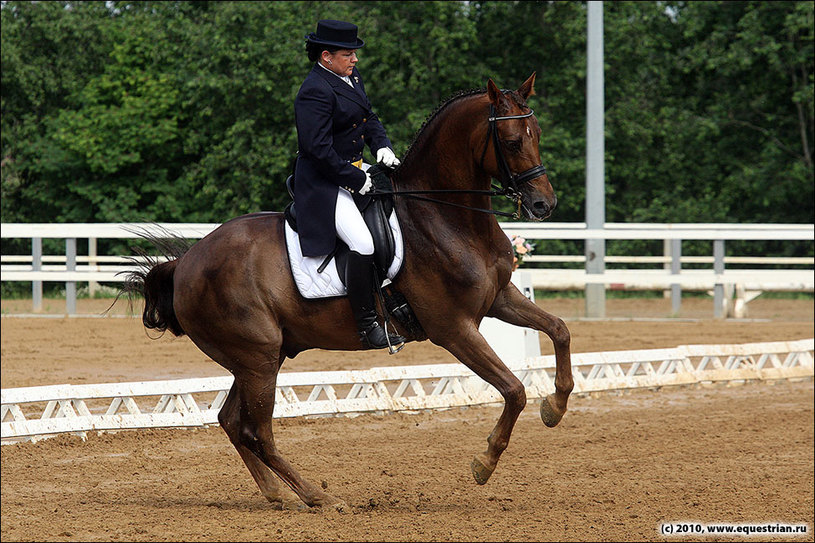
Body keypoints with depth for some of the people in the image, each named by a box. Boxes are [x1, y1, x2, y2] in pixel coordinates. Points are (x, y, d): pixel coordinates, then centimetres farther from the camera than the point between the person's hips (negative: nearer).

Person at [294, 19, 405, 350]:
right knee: (363, 243, -24)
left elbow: (368, 118, 20)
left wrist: (382, 145, 0)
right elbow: (319, 149, -25)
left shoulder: (350, 76, 10)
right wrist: (357, 180, -20)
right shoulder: (314, 92, -20)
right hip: (323, 183, -11)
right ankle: (367, 325, -18)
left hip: (353, 171, 11)